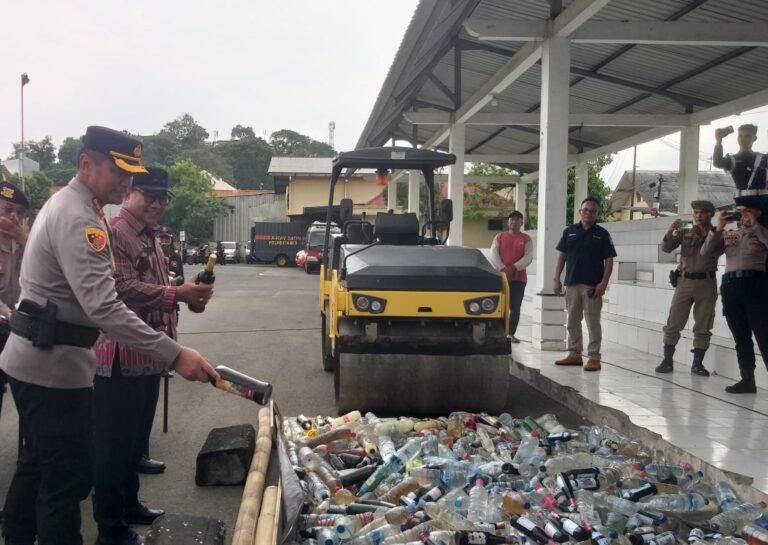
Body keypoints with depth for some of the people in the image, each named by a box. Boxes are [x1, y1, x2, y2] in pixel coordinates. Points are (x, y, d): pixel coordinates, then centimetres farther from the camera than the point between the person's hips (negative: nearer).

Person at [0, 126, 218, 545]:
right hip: (54, 365, -11)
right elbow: (103, 308, -32)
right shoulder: (78, 218, -22)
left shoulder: (67, 204, 13)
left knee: (37, 465, 21)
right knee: (68, 477, -4)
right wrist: (175, 356, -36)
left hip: (35, 359, 11)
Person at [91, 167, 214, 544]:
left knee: (136, 437, 20)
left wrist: (187, 295, 12)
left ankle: (129, 505, 34)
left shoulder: (150, 237, 18)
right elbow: (125, 289, -25)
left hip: (148, 353, 10)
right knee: (114, 442, -2)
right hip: (121, 354, -10)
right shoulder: (115, 233, -15)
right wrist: (176, 294, -30)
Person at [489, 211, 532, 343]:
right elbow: (493, 255, -2)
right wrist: (502, 269, -16)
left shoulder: (526, 239, 6)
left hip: (519, 278, 0)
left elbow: (528, 257, -4)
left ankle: (511, 334, 5)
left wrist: (514, 268, -17)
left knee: (515, 307, -1)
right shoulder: (499, 237, 8)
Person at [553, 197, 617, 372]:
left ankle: (594, 357, 1)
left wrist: (603, 283, -12)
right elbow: (562, 256, 11)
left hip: (592, 285, -4)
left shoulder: (602, 234, 1)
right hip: (572, 283, 4)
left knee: (593, 322, -2)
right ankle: (574, 354, 18)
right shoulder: (569, 231, 8)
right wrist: (557, 279, 3)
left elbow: (609, 260, -2)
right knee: (572, 321, 9)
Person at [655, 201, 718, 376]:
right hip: (684, 281, 1)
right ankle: (667, 360, 6)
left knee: (703, 327, 2)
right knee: (673, 323, -1)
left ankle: (697, 363, 10)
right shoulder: (684, 233, 9)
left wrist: (701, 234, -17)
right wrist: (670, 231, -19)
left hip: (706, 283, -1)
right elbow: (666, 248, -3)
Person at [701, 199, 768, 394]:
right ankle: (747, 379, 12)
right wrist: (718, 229, 0)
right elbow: (706, 252, 10)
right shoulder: (728, 234, 18)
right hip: (730, 285, 5)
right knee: (740, 337, 7)